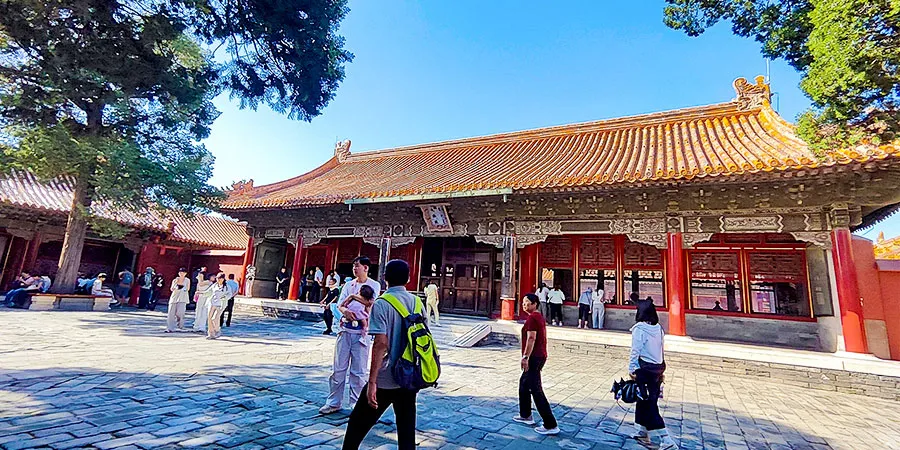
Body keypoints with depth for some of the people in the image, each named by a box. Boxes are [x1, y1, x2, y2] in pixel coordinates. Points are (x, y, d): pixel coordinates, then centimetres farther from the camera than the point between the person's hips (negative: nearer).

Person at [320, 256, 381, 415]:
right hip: (345, 330, 4)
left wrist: (353, 296, -8)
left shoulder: (374, 285, -1)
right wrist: (345, 311, -17)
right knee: (338, 369, 9)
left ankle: (357, 404, 16)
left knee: (358, 371, 3)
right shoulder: (348, 285, 12)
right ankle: (333, 403, 20)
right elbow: (339, 305, 4)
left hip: (361, 332, -4)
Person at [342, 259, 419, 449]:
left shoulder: (382, 303, -13)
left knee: (357, 424, 14)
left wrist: (372, 382, -15)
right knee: (407, 431, 14)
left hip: (386, 379, -5)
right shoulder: (417, 302, 3)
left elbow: (381, 344, -19)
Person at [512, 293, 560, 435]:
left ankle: (551, 425, -3)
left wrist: (525, 357, -25)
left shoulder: (532, 318, -16)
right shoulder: (540, 317, 15)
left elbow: (531, 338, -24)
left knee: (536, 391, -7)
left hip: (534, 358, -11)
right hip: (541, 356, 11)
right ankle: (525, 415, 31)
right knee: (523, 383, 22)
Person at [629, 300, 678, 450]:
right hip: (658, 369, 7)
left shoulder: (639, 328, -15)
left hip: (645, 369, -7)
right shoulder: (658, 328, 5)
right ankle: (642, 432, 29)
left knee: (649, 404, 0)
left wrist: (632, 369, -12)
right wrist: (660, 370, 17)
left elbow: (635, 351, -17)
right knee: (646, 400, 18)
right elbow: (660, 349, 10)